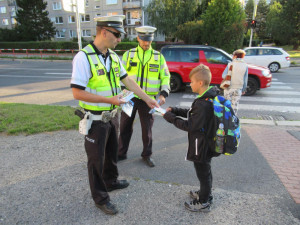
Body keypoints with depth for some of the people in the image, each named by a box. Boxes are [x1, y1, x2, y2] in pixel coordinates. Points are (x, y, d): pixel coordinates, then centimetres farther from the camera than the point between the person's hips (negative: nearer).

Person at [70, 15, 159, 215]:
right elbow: (77, 92, -22)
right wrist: (109, 99, -23)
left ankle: (111, 181, 48)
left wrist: (148, 99, 10)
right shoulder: (84, 57, -19)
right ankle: (100, 198, 28)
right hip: (95, 119, -7)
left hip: (112, 115, 8)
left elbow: (128, 81, 10)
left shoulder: (113, 56, 4)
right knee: (97, 159, 8)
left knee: (112, 152, 24)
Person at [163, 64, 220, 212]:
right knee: (205, 172, 25)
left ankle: (203, 203, 29)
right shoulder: (209, 98, 2)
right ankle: (205, 194, 46)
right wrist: (174, 110, 0)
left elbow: (190, 126, -27)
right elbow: (191, 113, 9)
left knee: (203, 173, 9)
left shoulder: (203, 104, -30)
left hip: (202, 146, -9)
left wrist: (171, 118, -18)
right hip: (207, 143, 9)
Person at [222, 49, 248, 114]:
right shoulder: (245, 66, -1)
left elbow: (223, 75, -7)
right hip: (238, 89, 1)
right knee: (235, 105, 10)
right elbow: (245, 79, 3)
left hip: (229, 88, -1)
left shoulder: (230, 64, -6)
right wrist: (244, 89, 12)